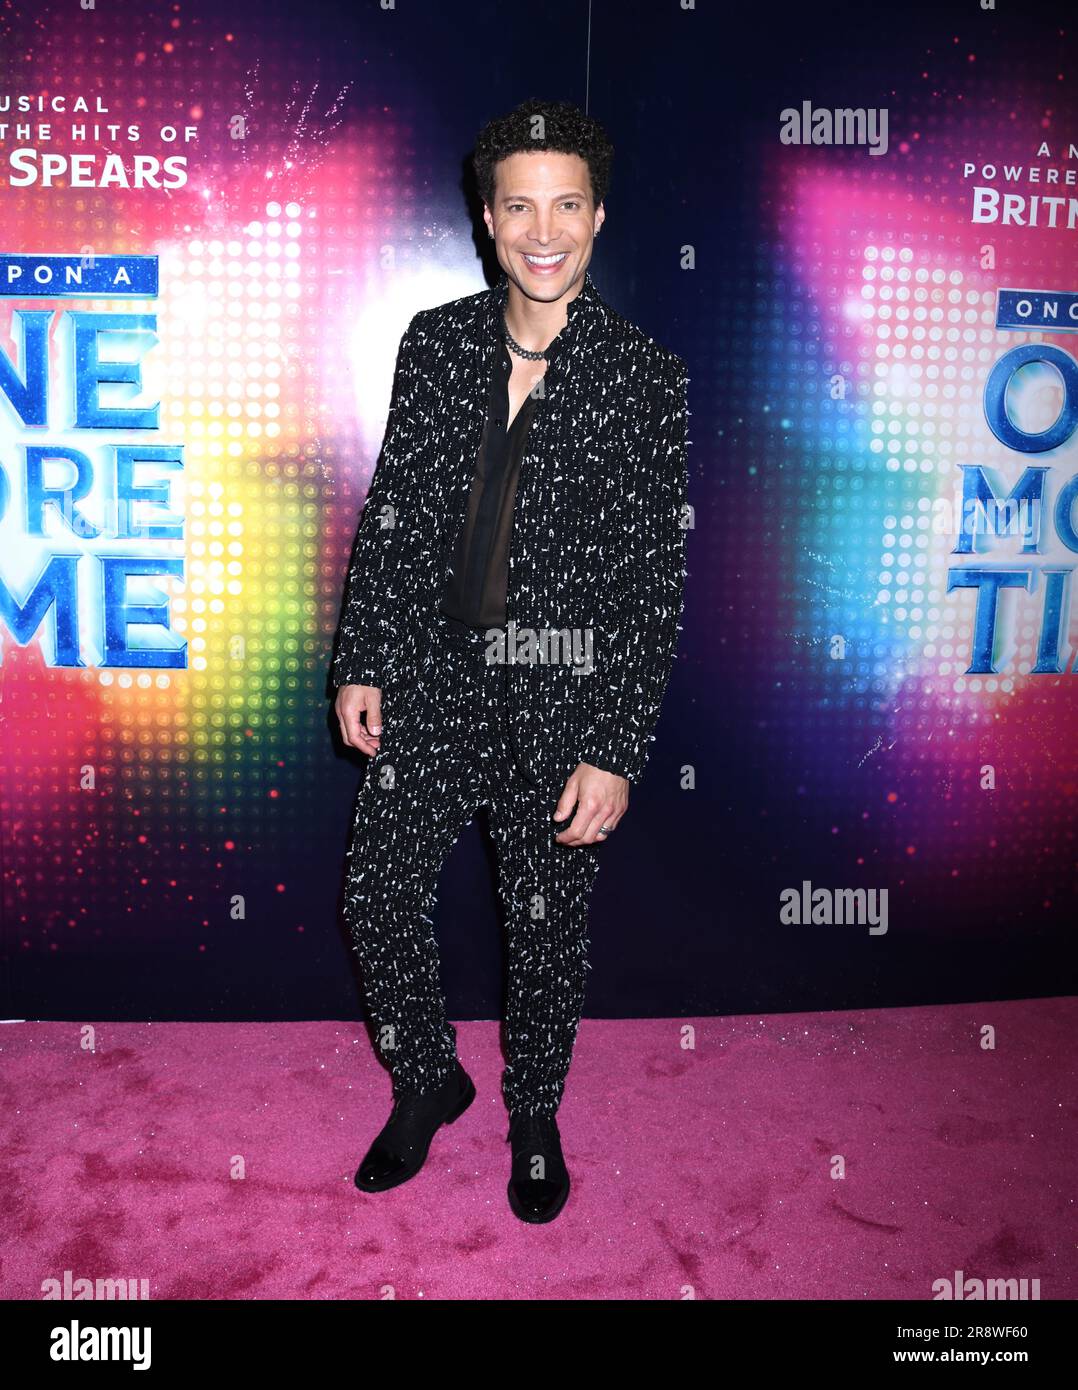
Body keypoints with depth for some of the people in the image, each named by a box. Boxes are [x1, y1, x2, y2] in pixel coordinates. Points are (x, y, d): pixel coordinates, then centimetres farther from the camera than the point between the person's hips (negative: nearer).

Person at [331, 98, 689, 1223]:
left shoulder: (643, 379, -8)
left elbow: (656, 581, -9)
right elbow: (391, 511, 7)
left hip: (560, 699, -3)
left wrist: (615, 752, -12)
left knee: (546, 928, 11)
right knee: (378, 894, 11)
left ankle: (536, 1119, 39)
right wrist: (359, 663, 4)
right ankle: (427, 1083, 39)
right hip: (431, 677, 3)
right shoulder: (435, 342, 2)